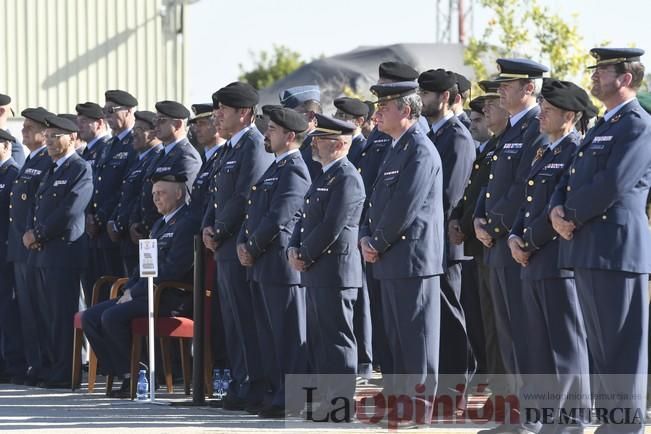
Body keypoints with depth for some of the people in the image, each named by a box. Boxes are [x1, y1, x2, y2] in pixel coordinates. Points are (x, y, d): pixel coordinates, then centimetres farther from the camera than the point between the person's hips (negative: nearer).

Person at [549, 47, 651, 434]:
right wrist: (558, 209, -1)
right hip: (587, 250, 10)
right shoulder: (600, 129, 22)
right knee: (601, 348, 12)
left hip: (617, 249, -10)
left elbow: (612, 185, -18)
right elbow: (570, 180, 19)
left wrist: (573, 216, -8)